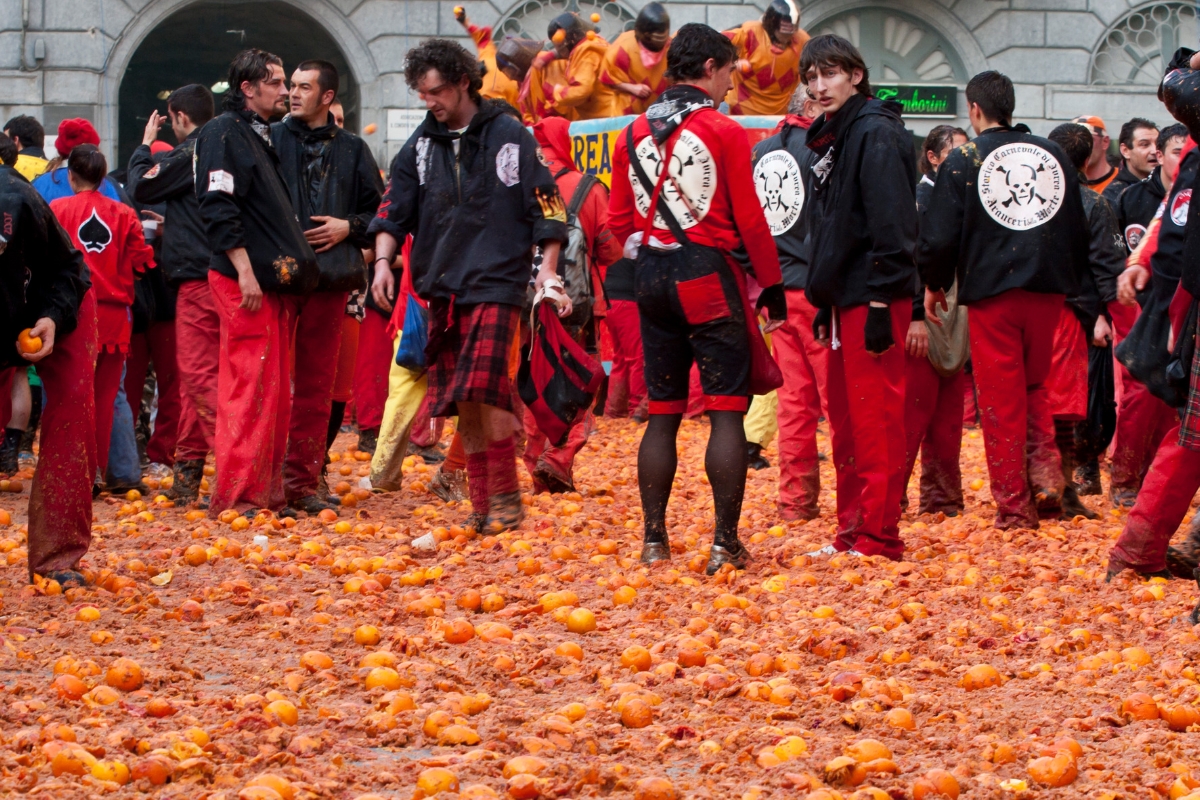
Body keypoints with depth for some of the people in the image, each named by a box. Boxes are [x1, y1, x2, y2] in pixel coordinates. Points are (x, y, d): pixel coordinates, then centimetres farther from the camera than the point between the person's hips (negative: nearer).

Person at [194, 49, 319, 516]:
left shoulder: (261, 136, 22)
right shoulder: (224, 132, -7)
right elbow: (218, 208, -17)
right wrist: (244, 271, -21)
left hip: (273, 282, 10)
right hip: (244, 282, -10)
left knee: (275, 390, 10)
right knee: (249, 387, -12)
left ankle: (268, 490, 14)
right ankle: (237, 495, -11)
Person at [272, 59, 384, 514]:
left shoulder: (351, 150, 11)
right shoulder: (271, 140, 5)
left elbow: (378, 212, 15)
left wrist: (349, 227, -3)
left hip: (329, 277, 2)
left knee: (316, 383, 5)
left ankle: (304, 478, 10)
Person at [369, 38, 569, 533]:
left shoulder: (510, 137, -1)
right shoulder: (421, 145, 11)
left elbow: (545, 209, 0)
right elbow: (394, 211, 12)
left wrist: (547, 269, -7)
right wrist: (384, 260, -3)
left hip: (496, 284, -5)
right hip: (442, 288, 5)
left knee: (484, 390, -17)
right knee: (463, 403, 4)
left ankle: (505, 497, -7)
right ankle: (481, 504, 12)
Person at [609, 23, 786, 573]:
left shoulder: (633, 135, 8)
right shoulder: (724, 132, -8)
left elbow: (620, 219, 9)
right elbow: (749, 219, -8)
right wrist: (772, 286, 0)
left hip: (651, 279, 6)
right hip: (708, 276, -6)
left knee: (663, 412, 12)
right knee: (726, 411, -2)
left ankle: (654, 540, 12)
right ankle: (725, 544, -6)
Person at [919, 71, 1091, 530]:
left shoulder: (964, 160, -4)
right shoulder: (1054, 155, 9)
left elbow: (939, 236, -6)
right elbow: (1078, 230, 12)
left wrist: (933, 285, 10)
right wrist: (1070, 283, 22)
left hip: (991, 291, -4)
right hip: (1048, 289, 4)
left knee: (1001, 399, 1)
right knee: (1034, 385, 21)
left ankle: (1013, 505, 1)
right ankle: (1044, 462, -2)